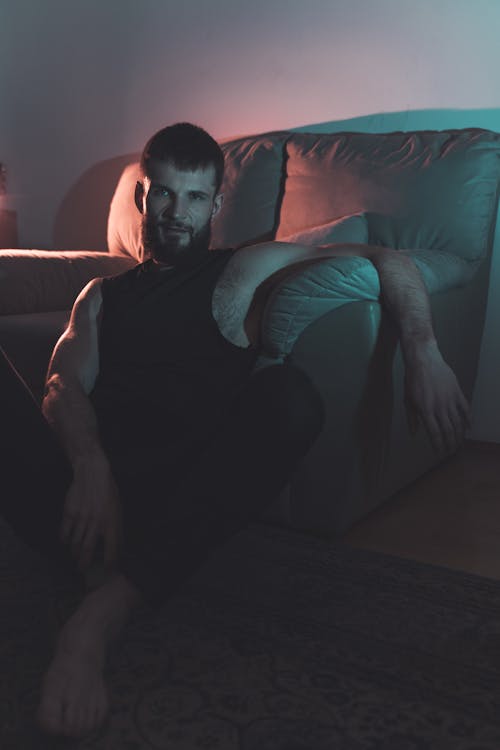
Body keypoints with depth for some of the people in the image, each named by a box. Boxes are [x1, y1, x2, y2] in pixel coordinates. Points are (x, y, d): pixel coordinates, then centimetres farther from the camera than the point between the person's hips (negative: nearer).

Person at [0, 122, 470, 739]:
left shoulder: (243, 271, 18)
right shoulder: (101, 295, 25)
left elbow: (385, 260, 14)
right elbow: (65, 386, 7)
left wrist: (423, 353, -5)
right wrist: (89, 466, -15)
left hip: (172, 503, -1)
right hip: (73, 489, 2)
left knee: (290, 394, -30)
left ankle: (101, 614, -29)